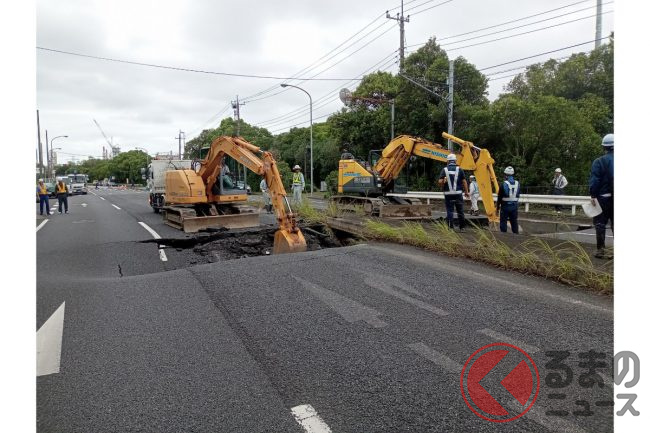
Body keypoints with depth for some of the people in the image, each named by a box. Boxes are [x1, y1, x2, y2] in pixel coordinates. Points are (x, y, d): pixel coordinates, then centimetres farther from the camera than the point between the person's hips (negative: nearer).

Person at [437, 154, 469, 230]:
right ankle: (462, 227, 20)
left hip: (448, 194, -1)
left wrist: (443, 186, 11)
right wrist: (466, 192, 6)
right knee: (460, 211, 11)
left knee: (449, 211, 2)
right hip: (458, 193, 1)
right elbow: (464, 181, -1)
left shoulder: (444, 170, -1)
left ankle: (450, 228, -1)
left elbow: (440, 182, -9)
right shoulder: (459, 169, 1)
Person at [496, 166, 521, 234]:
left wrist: (497, 207, 1)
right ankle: (516, 233, 17)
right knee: (514, 221, 12)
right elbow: (518, 196, 9)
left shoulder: (504, 184, -12)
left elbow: (499, 197, -8)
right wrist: (517, 206, 18)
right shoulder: (517, 184, 3)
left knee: (503, 221, 3)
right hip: (514, 206, 5)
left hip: (505, 206, -4)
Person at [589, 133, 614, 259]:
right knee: (615, 224, 11)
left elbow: (594, 180, -13)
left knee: (600, 223, 4)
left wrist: (593, 195, -10)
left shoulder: (599, 161, -8)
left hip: (603, 197, -4)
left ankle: (600, 250, 3)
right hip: (614, 197, 4)